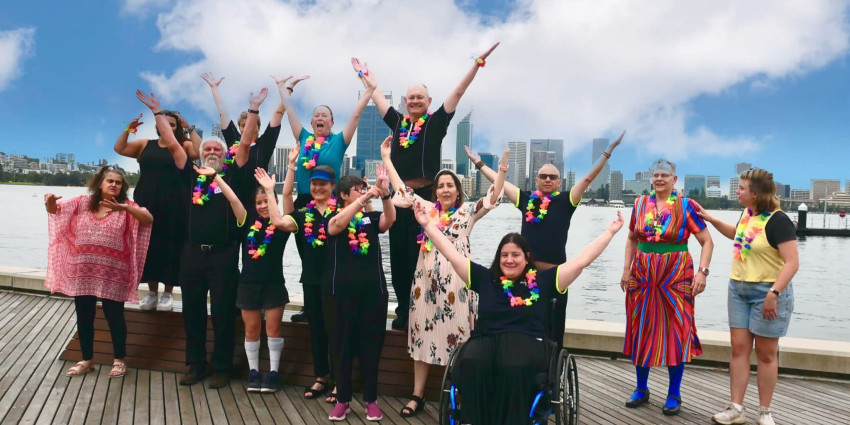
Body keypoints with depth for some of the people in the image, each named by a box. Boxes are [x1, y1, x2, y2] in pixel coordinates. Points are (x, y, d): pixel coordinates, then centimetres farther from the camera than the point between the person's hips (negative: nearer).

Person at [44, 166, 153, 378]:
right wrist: (49, 202, -15)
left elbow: (149, 219, -19)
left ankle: (119, 360, 21)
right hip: (82, 273, 3)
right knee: (83, 317, 13)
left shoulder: (127, 206, -4)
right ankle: (86, 360, 28)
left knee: (114, 317, 5)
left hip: (112, 274, -3)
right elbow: (55, 210, 10)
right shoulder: (82, 202, 5)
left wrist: (123, 207, -33)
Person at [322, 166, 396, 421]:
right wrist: (364, 198, -31)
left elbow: (390, 220, -13)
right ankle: (343, 400, 18)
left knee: (371, 346, 7)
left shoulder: (371, 218, 8)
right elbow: (338, 225, -23)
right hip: (345, 290, -2)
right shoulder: (334, 219, 1)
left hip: (373, 289, 2)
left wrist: (384, 193, -30)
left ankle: (371, 400, 18)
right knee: (345, 345, 6)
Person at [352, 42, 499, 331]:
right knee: (398, 256, 6)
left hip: (426, 196, -4)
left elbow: (458, 91, 2)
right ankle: (403, 311, 17)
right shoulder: (397, 122, 13)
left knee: (420, 256, -2)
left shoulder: (436, 122, 4)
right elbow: (377, 94, 26)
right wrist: (364, 73, 36)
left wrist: (478, 62, 1)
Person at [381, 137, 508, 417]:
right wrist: (386, 158, 12)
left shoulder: (468, 211, 5)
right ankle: (418, 394, 17)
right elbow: (401, 191, 12)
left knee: (456, 333, -1)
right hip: (426, 278, 3)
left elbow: (493, 198, -6)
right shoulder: (426, 208, 11)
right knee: (423, 333, 7)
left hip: (456, 280, -3)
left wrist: (502, 167, -17)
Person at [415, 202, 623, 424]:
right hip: (485, 339, 2)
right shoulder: (485, 278, 17)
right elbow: (452, 254, 19)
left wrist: (610, 231, 14)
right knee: (471, 363, -35)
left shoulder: (542, 281, 13)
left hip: (527, 341, -1)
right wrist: (428, 224, 19)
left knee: (514, 368, -38)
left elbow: (581, 261, 14)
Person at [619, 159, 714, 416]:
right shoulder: (640, 204, 6)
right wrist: (626, 269, 9)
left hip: (676, 277, -3)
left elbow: (707, 241, -3)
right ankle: (641, 389, 23)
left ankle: (674, 394, 15)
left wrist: (702, 271, -14)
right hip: (643, 275, 3)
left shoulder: (685, 206, -4)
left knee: (676, 332, 1)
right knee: (641, 331, 8)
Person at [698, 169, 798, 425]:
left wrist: (774, 293, -28)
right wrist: (710, 219, 23)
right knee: (739, 348, 6)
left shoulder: (777, 221, -17)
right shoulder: (747, 213, 6)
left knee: (765, 353, 4)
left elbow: (792, 263, -22)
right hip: (738, 289, 7)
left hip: (768, 292, -7)